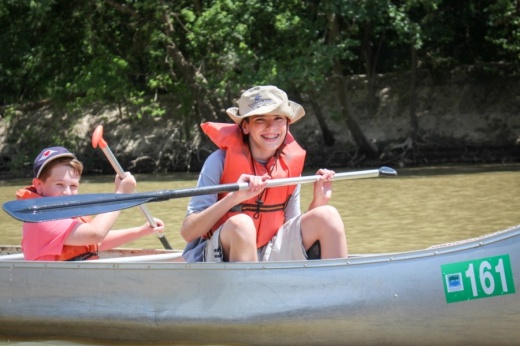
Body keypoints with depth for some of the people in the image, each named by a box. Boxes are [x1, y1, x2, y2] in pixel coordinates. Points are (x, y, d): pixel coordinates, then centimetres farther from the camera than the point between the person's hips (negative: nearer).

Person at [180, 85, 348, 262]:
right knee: (240, 224, -36)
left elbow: (294, 233, 11)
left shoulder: (290, 164, 4)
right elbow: (187, 232, -18)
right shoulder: (221, 161, -10)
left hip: (269, 258, 5)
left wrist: (319, 201, -5)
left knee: (328, 216, -14)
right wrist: (235, 197, -30)